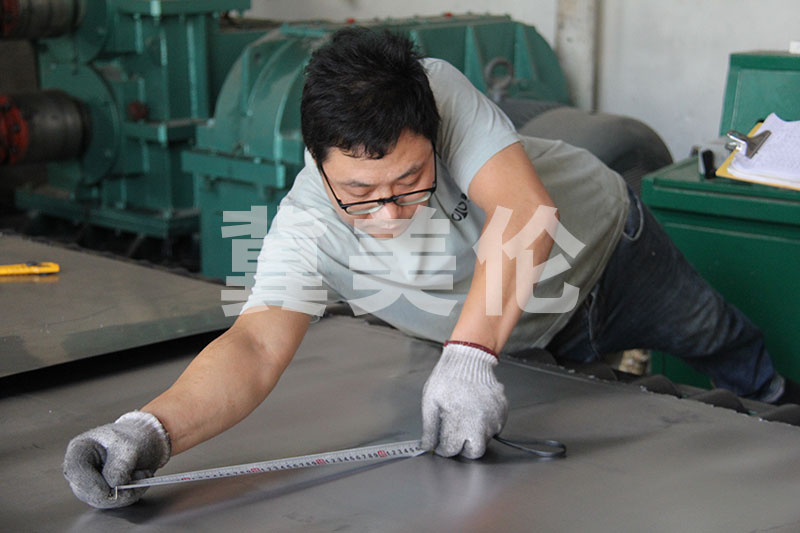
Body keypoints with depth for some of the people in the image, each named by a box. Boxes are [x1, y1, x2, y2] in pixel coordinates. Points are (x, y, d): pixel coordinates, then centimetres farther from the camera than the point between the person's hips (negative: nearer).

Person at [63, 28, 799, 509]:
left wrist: (470, 354, -62)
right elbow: (256, 345, -46)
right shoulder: (306, 228, -34)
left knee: (728, 351, 20)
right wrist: (153, 430, -65)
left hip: (602, 240, -1)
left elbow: (524, 212, -51)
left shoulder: (439, 92, -40)